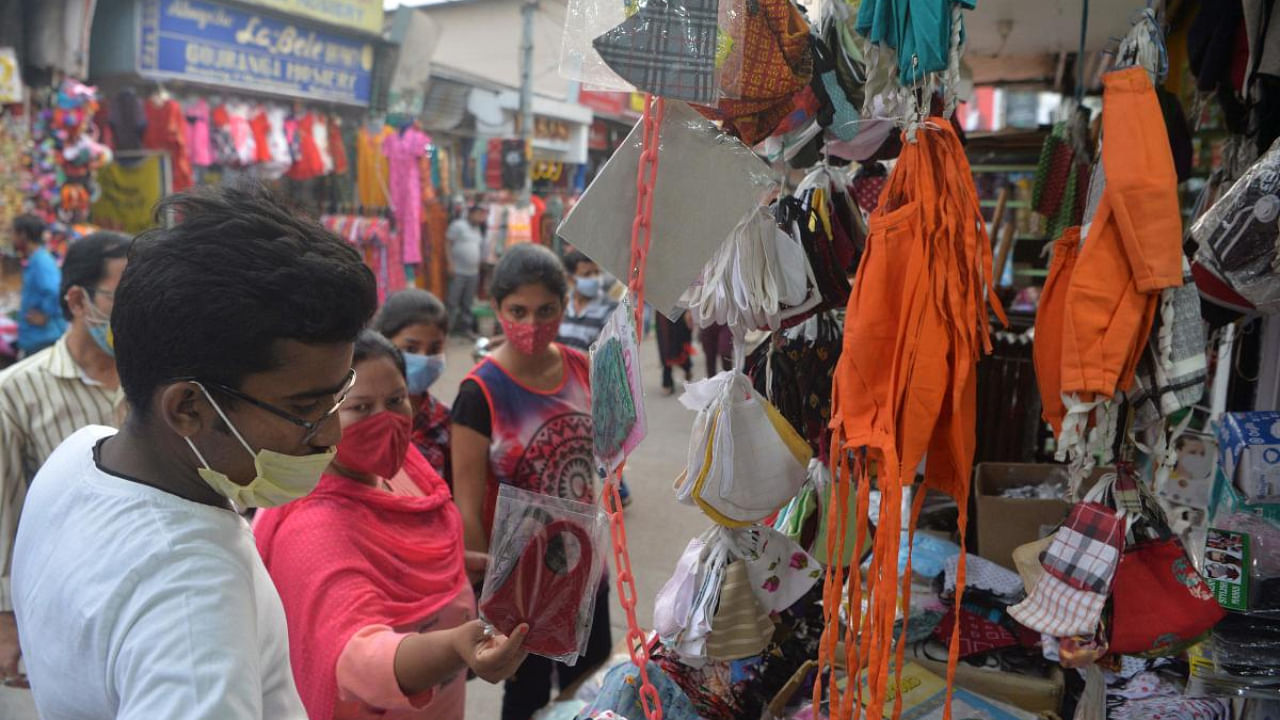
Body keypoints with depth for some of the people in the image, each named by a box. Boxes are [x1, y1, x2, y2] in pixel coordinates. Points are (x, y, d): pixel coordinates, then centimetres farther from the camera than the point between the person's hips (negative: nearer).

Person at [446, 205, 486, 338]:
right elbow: (448, 244, -8)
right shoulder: (458, 225, -5)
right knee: (453, 301, -4)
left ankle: (465, 327, 21)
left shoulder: (478, 229, 16)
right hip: (458, 271, -7)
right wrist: (451, 264, -13)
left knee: (468, 303, 13)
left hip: (473, 272, 7)